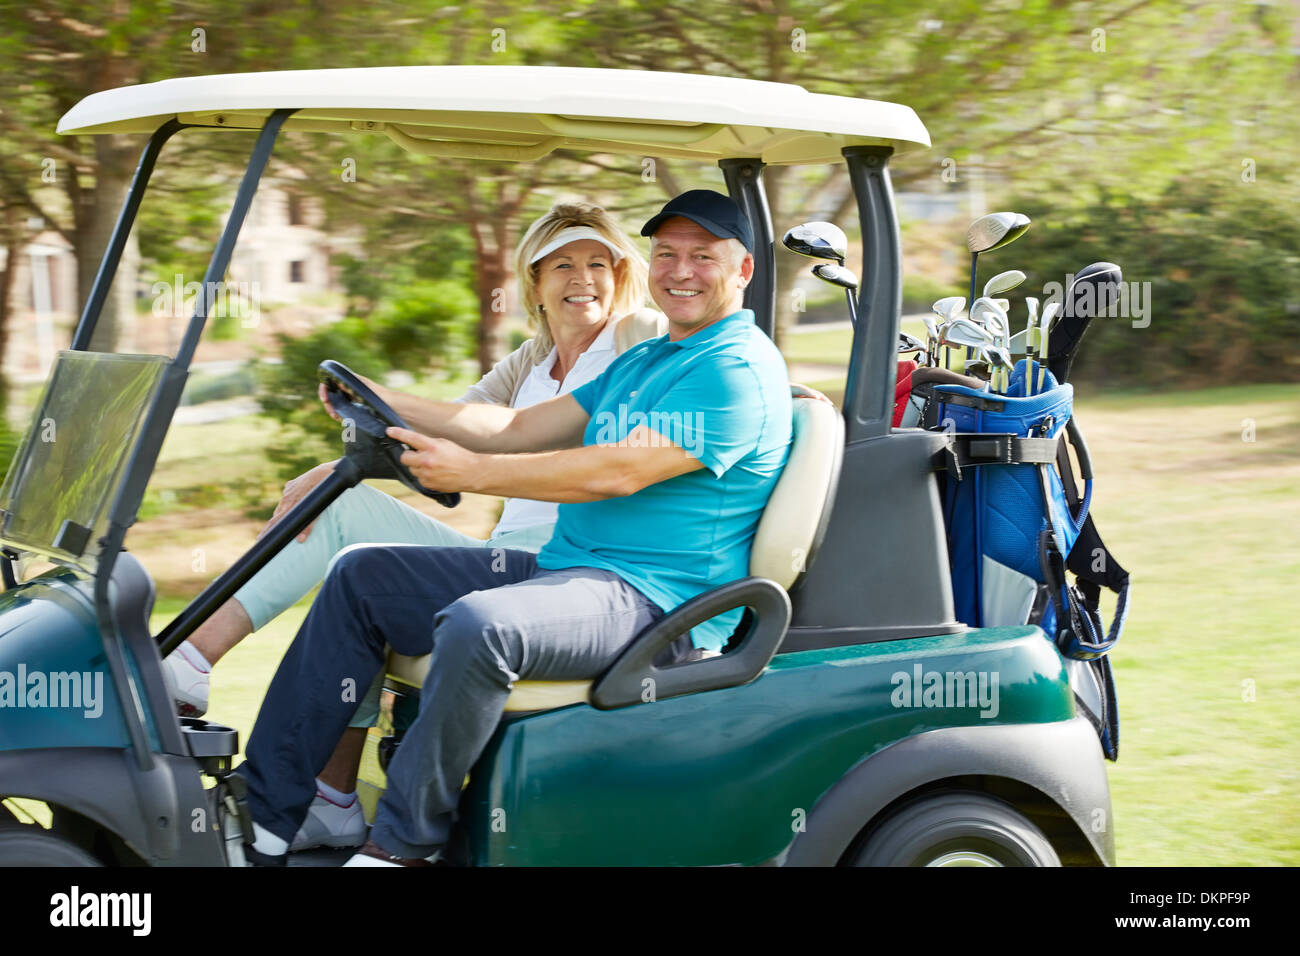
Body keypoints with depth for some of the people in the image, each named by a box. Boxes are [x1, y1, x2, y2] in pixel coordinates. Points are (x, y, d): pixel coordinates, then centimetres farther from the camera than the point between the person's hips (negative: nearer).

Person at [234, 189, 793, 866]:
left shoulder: (739, 370, -10)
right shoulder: (638, 363, 22)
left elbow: (620, 472, -20)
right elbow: (522, 429, 18)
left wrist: (471, 473, -20)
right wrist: (385, 404, 9)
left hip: (653, 597, -10)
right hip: (562, 567, 10)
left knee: (479, 625, -37)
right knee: (363, 575, 6)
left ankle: (403, 843, -19)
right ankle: (265, 815, 2)